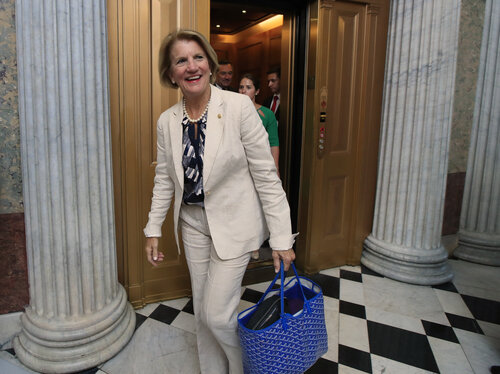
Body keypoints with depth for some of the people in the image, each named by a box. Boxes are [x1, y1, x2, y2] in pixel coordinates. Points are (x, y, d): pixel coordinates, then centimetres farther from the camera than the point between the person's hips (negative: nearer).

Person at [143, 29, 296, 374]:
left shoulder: (239, 106, -16)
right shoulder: (167, 121, -1)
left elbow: (266, 174, -14)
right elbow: (164, 179, 9)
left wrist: (282, 238, -14)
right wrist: (154, 230, 9)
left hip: (234, 223, -5)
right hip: (193, 224, 5)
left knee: (217, 314, -2)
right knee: (202, 311, 16)